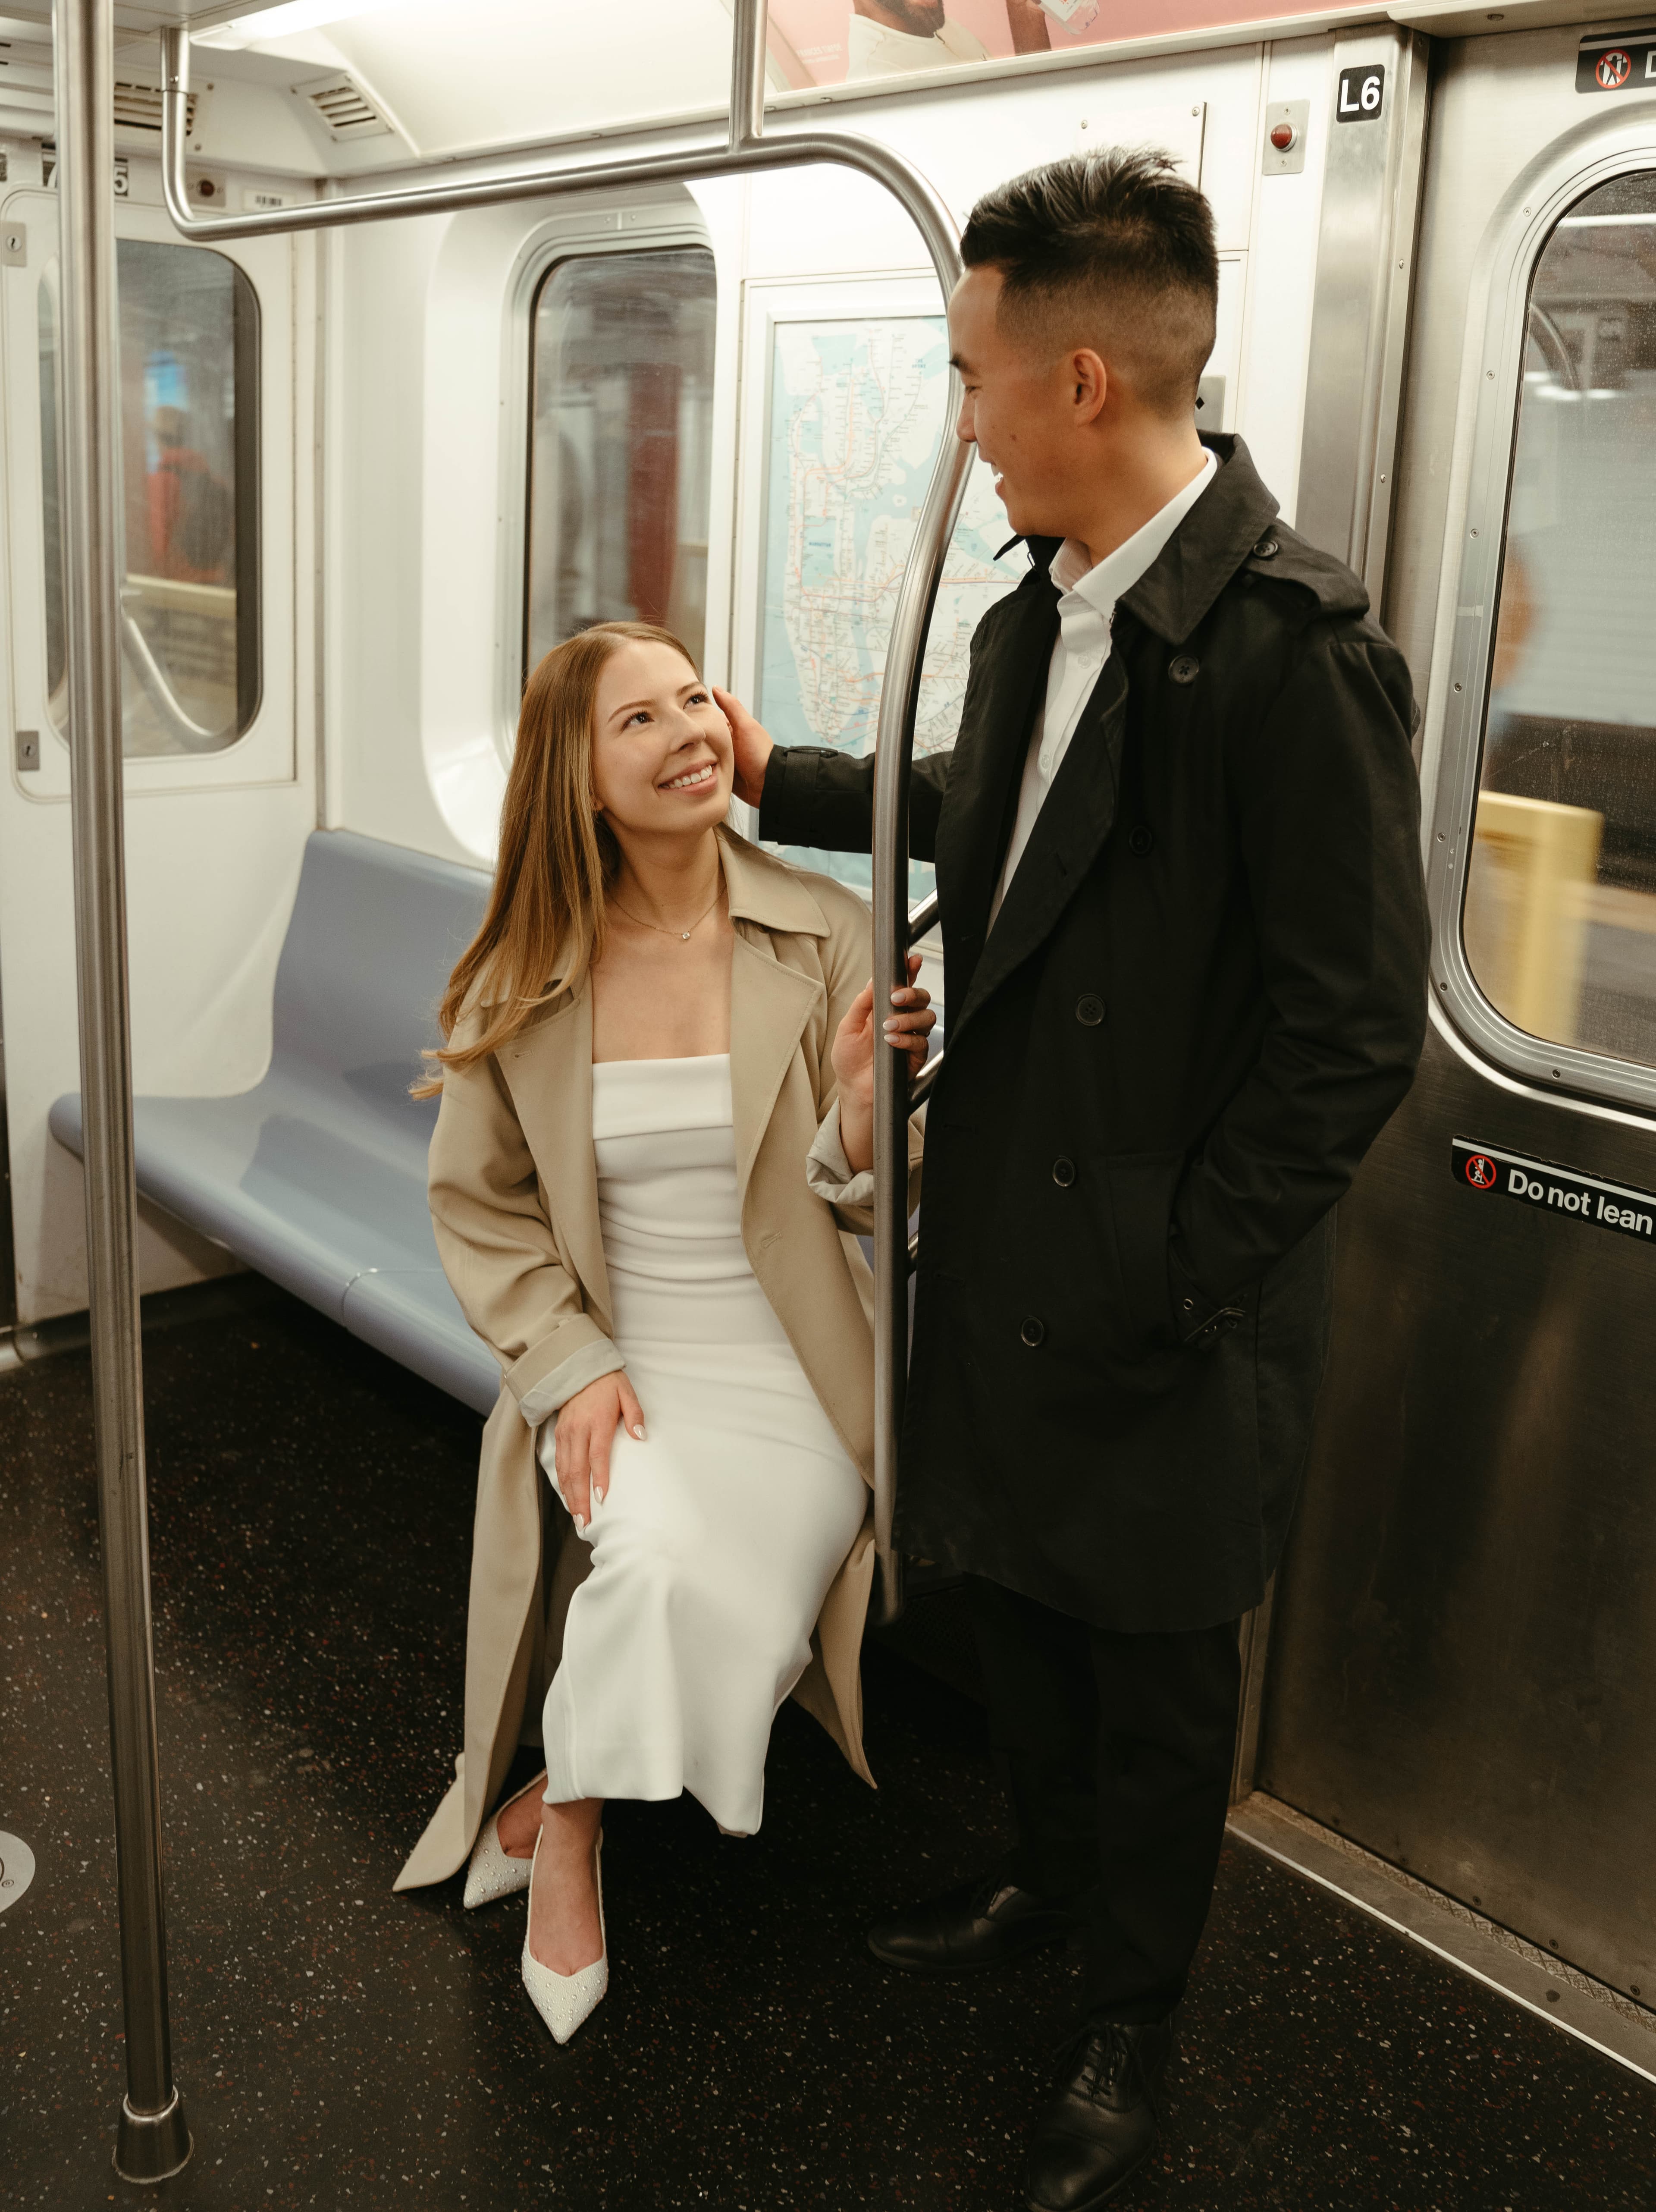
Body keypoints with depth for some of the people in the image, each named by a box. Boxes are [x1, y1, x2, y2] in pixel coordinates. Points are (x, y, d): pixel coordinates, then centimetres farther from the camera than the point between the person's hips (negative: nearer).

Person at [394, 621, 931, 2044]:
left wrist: (863, 1122, -27)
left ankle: (554, 1801, 11)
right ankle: (571, 1830, -1)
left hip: (794, 1390, 0)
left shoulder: (827, 939, -6)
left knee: (723, 1639, -22)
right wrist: (566, 1366, -7)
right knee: (654, 1553, -30)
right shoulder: (520, 981, -1)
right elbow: (479, 1204, 7)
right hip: (617, 1379, 1)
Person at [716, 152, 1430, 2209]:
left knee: (1154, 1667, 14)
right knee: (1012, 1594, 24)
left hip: (1161, 1299, -7)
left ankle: (1132, 2007, 38)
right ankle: (1045, 1872, 51)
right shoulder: (1039, 613, 4)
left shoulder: (1290, 645, -23)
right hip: (1003, 1235, 8)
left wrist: (1177, 1278, -18)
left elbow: (1354, 1029, -21)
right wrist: (782, 779, 26)